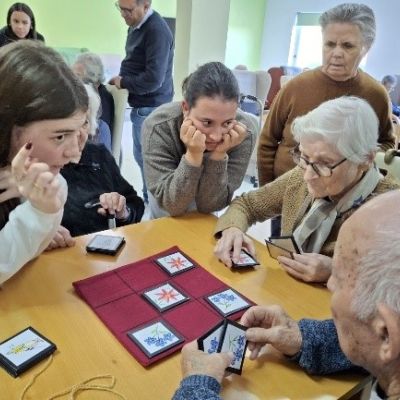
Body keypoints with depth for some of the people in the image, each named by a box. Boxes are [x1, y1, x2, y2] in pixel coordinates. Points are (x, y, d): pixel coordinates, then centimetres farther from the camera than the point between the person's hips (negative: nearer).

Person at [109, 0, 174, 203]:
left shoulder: (157, 31, -19)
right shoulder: (136, 25, 11)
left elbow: (153, 79, -25)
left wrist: (123, 82, -12)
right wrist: (120, 78, 3)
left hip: (151, 106, -9)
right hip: (143, 104, 10)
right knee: (142, 156, 16)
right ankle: (149, 198, 29)